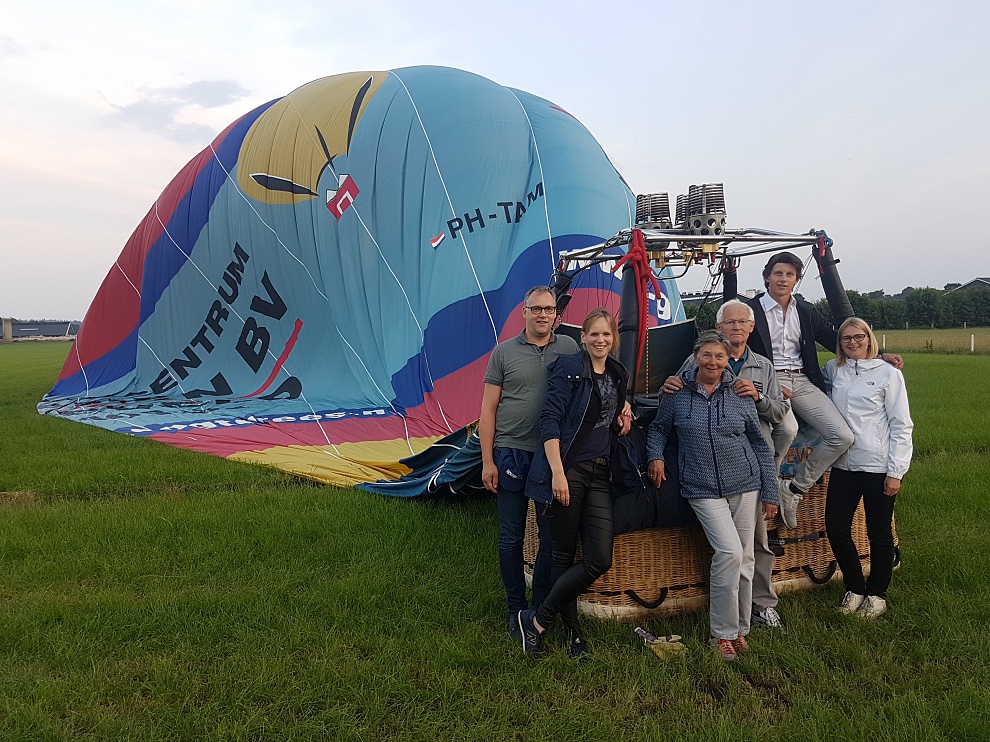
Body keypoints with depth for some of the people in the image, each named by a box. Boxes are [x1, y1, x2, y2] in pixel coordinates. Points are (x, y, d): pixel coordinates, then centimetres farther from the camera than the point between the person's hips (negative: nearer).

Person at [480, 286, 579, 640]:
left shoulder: (568, 348, 6)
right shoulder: (504, 352, 2)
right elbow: (488, 409, 2)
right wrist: (487, 461, -4)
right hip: (511, 454, -1)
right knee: (511, 537, 6)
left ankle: (541, 608, 23)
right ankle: (516, 610, 22)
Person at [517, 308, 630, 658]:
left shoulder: (618, 376, 16)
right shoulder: (569, 368, -3)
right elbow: (550, 418, -11)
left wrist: (624, 412, 10)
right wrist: (557, 471, -20)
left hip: (599, 475, 6)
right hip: (567, 471, -6)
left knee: (600, 560, -3)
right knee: (565, 554, 1)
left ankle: (537, 620, 11)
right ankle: (572, 630, 20)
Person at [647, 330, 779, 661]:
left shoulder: (740, 396, 3)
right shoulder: (677, 393, 0)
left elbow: (761, 445, 8)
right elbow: (658, 429, 14)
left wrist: (770, 494, 6)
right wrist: (655, 456, -6)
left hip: (745, 486, 3)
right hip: (704, 490, -2)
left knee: (745, 558, 6)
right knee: (729, 552, -16)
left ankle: (739, 628, 24)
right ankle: (723, 632, 1)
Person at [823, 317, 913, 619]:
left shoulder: (888, 373, -2)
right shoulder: (832, 370, 8)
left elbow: (902, 425, -4)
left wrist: (895, 472, -8)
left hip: (878, 467, -3)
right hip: (843, 465, 4)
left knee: (879, 534, 6)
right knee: (835, 529, 2)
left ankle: (877, 594, 26)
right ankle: (855, 588, 24)